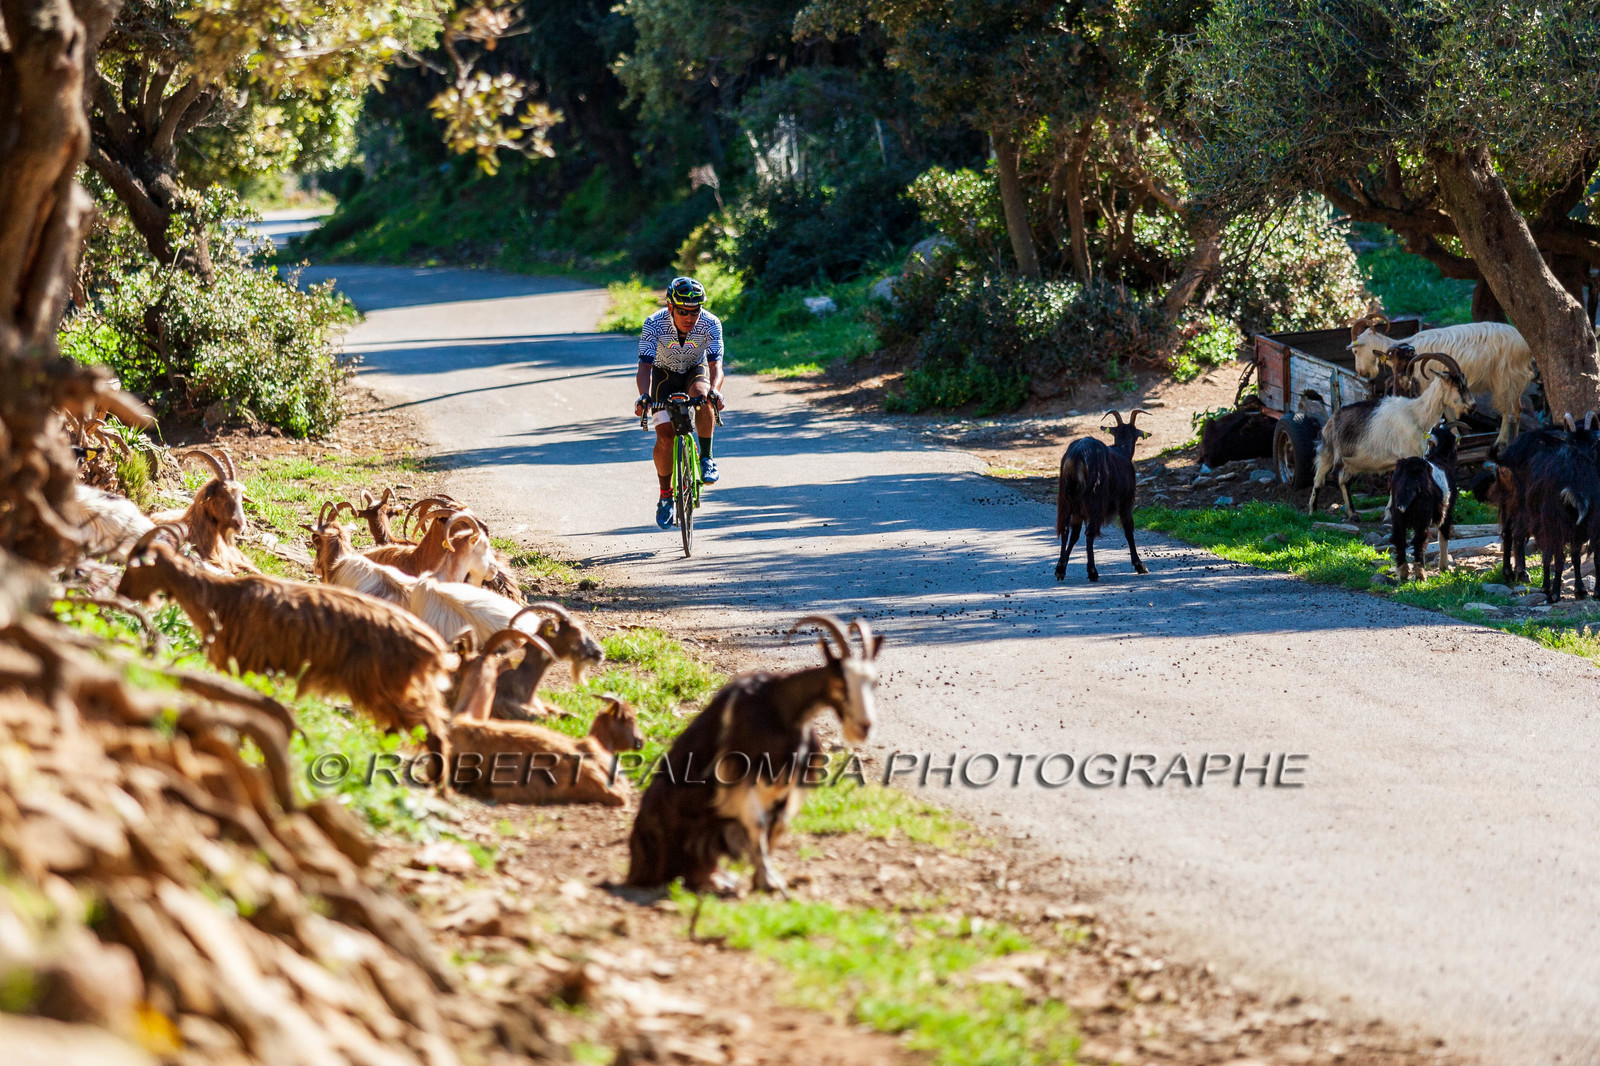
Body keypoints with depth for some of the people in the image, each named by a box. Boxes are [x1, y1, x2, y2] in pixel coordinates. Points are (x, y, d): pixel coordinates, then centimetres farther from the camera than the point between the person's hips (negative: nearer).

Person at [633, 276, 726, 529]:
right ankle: (665, 496, 5)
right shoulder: (654, 324, -29)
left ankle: (706, 458, -20)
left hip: (696, 372, 0)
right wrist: (644, 396, -52)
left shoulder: (711, 324, -28)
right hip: (665, 375, 0)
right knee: (665, 437, -14)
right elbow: (645, 366, -33)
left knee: (701, 394, -36)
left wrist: (715, 390, -55)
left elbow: (715, 365, -34)